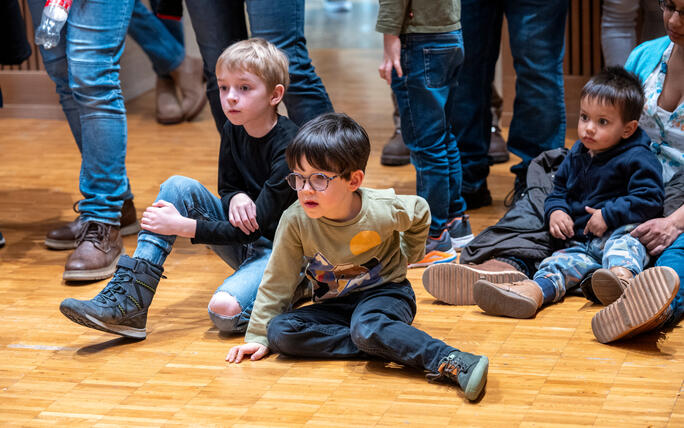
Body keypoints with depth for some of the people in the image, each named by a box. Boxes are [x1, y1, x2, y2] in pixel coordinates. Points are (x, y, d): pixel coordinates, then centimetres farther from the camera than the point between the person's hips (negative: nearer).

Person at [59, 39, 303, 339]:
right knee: (179, 187, -13)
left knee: (224, 310, -35)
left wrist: (182, 226, -27)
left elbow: (254, 228, -25)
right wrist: (237, 199, -17)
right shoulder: (233, 131, -1)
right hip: (242, 243, 7)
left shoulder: (290, 146, -24)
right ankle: (128, 300, -18)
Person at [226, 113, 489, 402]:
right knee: (280, 331, -24)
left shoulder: (383, 210, -18)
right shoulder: (295, 221, -15)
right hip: (333, 306, 4)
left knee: (367, 327, -38)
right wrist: (258, 336, -1)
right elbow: (278, 281, -3)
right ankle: (389, 345, -30)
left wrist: (408, 256, 19)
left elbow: (420, 213, 7)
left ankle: (451, 362, -45)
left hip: (385, 293, -4)